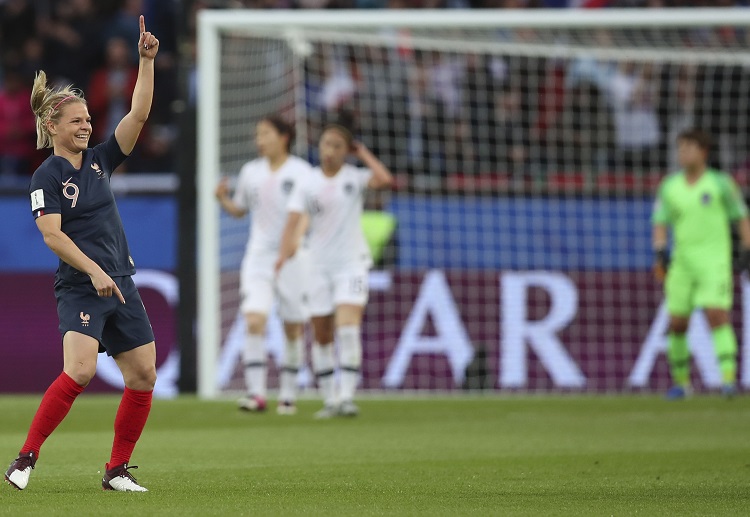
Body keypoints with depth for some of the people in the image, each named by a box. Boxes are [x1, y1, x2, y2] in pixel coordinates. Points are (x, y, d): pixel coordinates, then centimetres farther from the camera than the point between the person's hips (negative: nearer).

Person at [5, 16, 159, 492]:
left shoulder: (100, 160, 10)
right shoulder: (48, 175, -6)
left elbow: (139, 115, 5)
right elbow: (53, 235, -14)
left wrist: (147, 61, -4)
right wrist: (95, 272, -22)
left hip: (120, 283, 7)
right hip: (79, 289, -7)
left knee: (144, 375, 2)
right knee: (80, 370, -24)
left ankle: (118, 471, 11)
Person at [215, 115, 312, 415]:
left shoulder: (300, 171, -4)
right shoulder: (250, 172, 9)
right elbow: (239, 210, 20)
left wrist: (297, 237, -28)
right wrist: (223, 200, -1)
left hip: (292, 257, -2)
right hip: (259, 255, 2)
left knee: (293, 328, 5)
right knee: (254, 322, -15)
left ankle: (288, 394, 17)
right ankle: (256, 393, -18)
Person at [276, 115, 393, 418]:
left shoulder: (355, 178, -2)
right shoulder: (307, 185, 2)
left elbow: (384, 180, -22)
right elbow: (293, 220, -9)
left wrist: (364, 154, -9)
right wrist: (286, 249, -26)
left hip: (351, 262, -3)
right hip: (319, 265, 3)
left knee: (348, 326, -19)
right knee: (321, 335, 5)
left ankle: (347, 396, -20)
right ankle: (329, 399, 16)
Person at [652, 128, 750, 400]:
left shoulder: (720, 183, -1)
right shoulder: (669, 186, 8)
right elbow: (660, 222, 7)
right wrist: (661, 251, -10)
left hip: (714, 258, -4)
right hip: (682, 261, 4)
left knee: (717, 316, -19)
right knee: (677, 324, 2)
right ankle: (681, 382, 17)